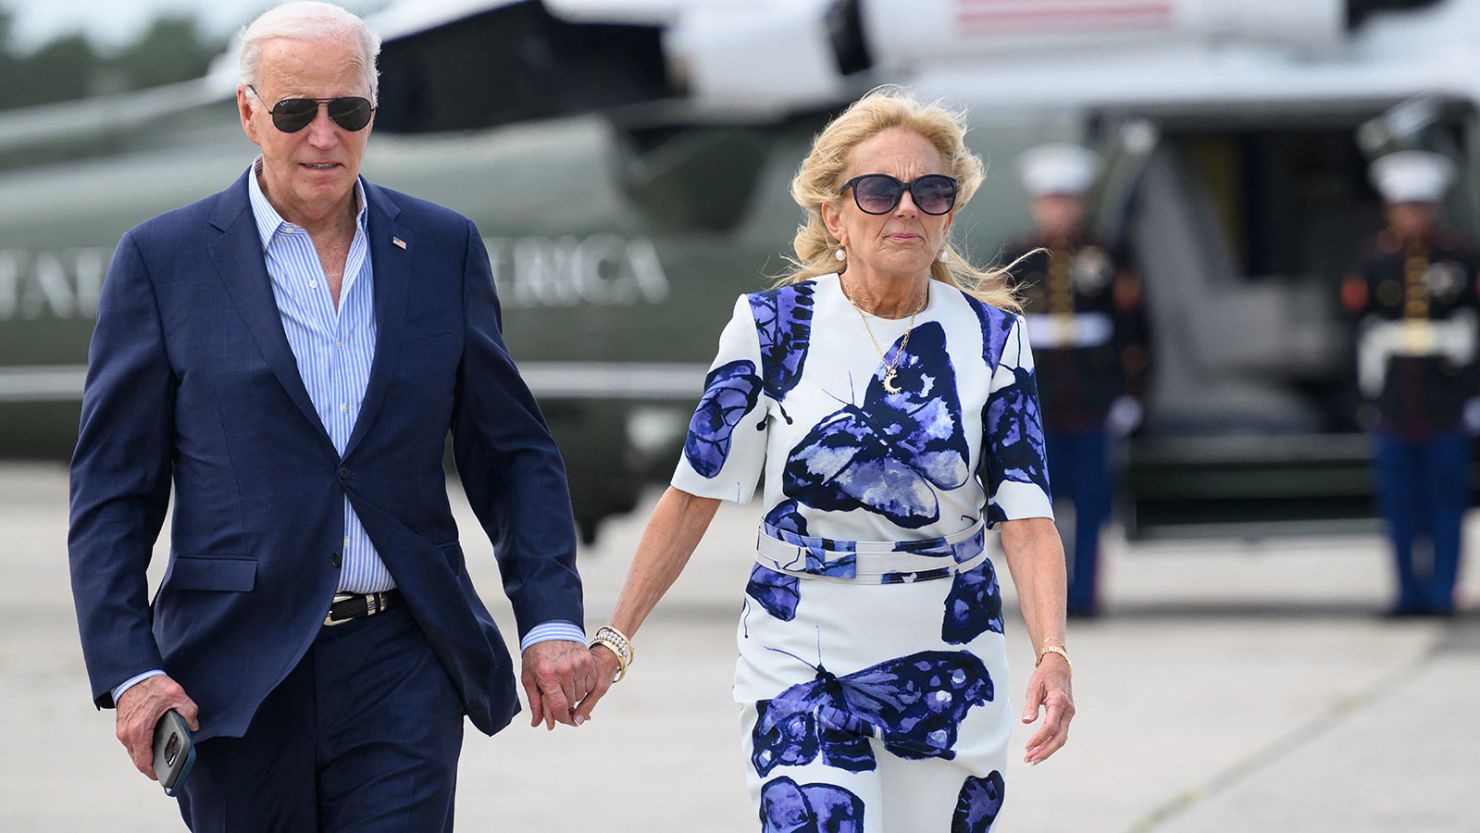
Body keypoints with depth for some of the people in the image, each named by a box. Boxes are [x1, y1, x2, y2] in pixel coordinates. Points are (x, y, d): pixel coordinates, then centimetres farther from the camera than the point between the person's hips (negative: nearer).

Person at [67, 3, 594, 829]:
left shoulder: (443, 249, 8)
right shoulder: (164, 260, 1)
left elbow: (514, 456, 11)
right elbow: (112, 490, 0)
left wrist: (553, 622, -1)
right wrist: (128, 669, -10)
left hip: (400, 668, 1)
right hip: (236, 681, -1)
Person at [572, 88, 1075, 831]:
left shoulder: (990, 337, 0)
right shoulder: (774, 326, -3)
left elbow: (1027, 520, -7)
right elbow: (695, 495, 1)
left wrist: (1051, 655, -23)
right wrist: (614, 639, -3)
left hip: (950, 665, 2)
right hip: (804, 660, -2)